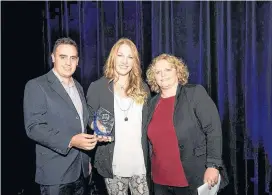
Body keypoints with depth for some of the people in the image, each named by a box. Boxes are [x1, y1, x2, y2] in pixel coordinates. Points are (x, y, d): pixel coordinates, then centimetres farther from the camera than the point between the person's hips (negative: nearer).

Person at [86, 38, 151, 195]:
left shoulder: (143, 88, 7)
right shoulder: (97, 87, -1)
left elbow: (148, 125, 12)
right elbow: (89, 122, 3)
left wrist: (151, 159, 7)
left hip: (140, 163, 2)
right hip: (114, 165, -2)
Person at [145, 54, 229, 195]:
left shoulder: (195, 93, -7)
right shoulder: (153, 103, 8)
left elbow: (214, 130, -11)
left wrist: (213, 166, -17)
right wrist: (153, 170, 14)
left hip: (194, 180, -4)